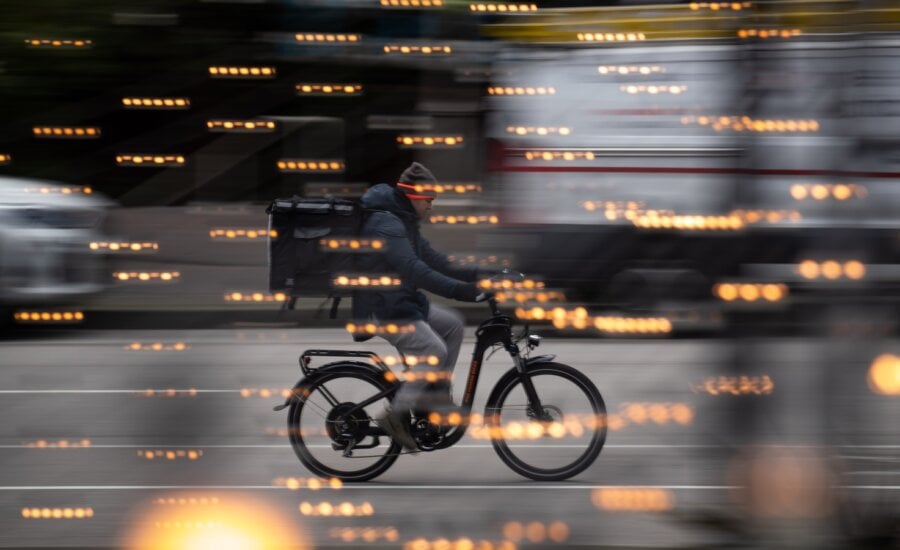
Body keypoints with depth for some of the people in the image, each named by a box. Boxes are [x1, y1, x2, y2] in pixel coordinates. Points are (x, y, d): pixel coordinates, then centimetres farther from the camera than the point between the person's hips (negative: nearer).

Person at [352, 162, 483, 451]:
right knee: (434, 351, -20)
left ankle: (437, 393, 10)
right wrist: (458, 289, -39)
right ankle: (396, 414, -15)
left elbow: (435, 261, 13)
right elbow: (413, 270, -32)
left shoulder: (404, 222, 14)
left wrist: (480, 274, 3)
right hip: (381, 309, -10)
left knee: (452, 323, 6)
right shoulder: (386, 224, -21)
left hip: (401, 300, 10)